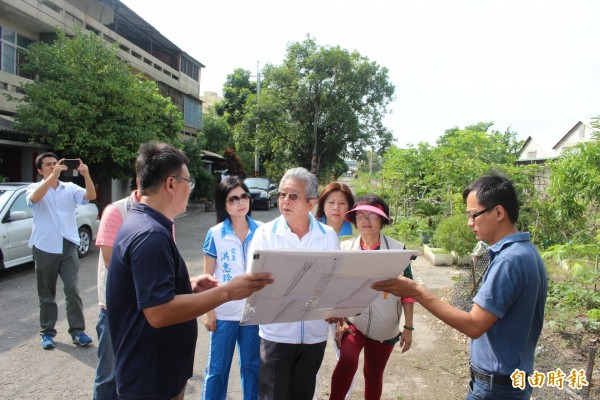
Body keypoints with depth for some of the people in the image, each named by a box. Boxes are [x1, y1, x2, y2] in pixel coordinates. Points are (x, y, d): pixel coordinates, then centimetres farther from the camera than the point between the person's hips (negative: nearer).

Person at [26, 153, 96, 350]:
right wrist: (53, 175, -30)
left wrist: (86, 174, -26)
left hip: (68, 246, 1)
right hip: (45, 248, 0)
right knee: (47, 293, 10)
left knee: (72, 290, -1)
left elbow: (91, 196, -11)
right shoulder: (35, 187, 1)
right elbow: (34, 198, -22)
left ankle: (77, 331, 5)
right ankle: (47, 332, 21)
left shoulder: (70, 187, 5)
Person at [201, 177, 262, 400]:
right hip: (224, 312, -1)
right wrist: (208, 311, -3)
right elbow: (208, 276, 0)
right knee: (217, 368, 11)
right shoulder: (215, 234, -6)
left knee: (253, 366, 14)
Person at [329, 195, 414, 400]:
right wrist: (340, 321, -4)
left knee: (374, 374, 14)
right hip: (353, 320, 0)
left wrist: (408, 326, -1)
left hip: (385, 327, 1)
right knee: (347, 361, -25)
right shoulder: (345, 248, -2)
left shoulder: (397, 249, -6)